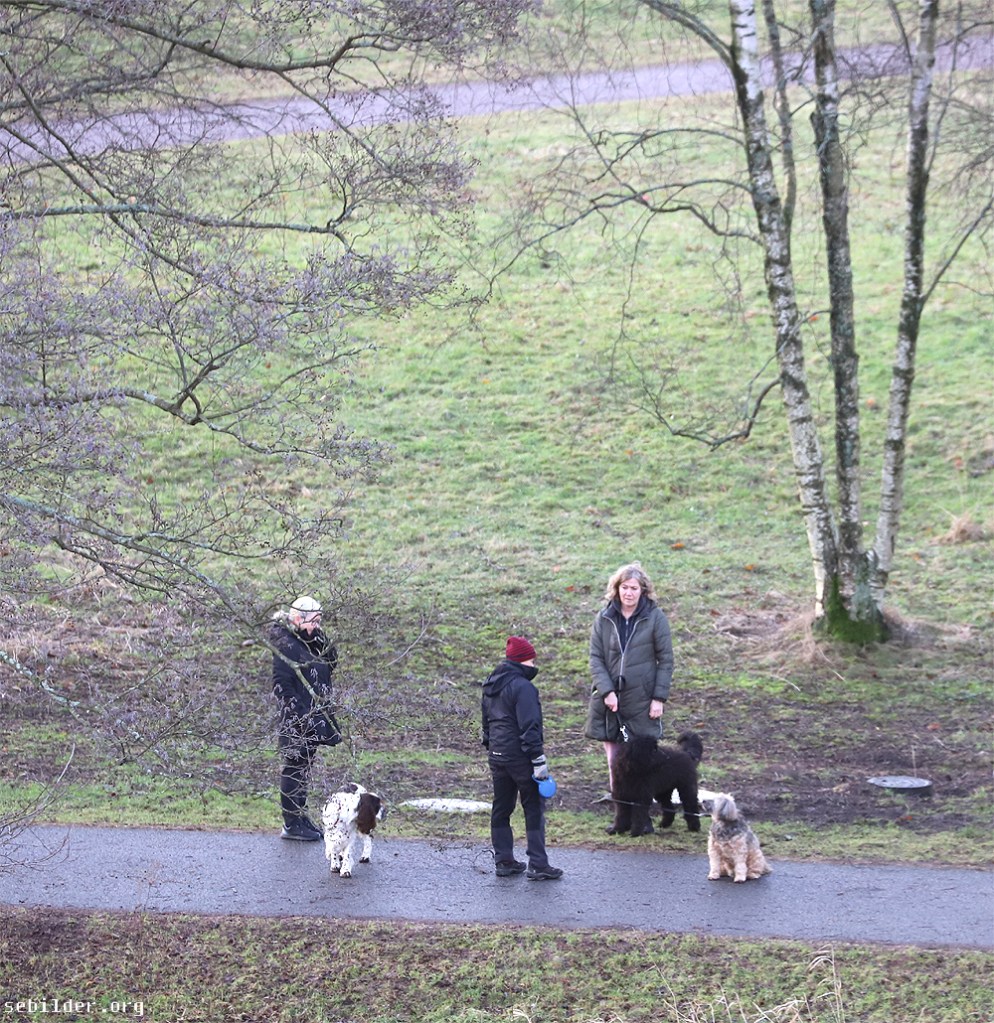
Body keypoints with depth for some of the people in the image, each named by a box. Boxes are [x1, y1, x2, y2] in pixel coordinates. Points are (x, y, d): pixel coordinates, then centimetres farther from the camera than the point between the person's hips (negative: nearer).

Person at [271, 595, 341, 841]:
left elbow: (331, 661, 8)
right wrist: (300, 715, -23)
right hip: (296, 723, -10)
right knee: (293, 770, -2)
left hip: (313, 719, 10)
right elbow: (281, 685, -20)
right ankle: (292, 825, 3)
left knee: (303, 771, 16)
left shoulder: (308, 643, 13)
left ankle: (301, 818, 25)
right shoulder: (286, 645, -16)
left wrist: (320, 637, -4)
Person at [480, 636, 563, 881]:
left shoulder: (490, 686, 11)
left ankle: (503, 860, 17)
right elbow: (529, 727, -20)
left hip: (496, 756, 8)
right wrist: (539, 761, -18)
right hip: (519, 757, -8)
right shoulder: (522, 687, -17)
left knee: (501, 808, 14)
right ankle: (538, 865, -3)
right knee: (534, 809, -2)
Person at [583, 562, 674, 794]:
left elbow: (665, 660, -2)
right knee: (614, 761, 9)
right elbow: (595, 658, 0)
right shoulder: (604, 618, 2)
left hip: (641, 701, -3)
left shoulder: (655, 618, -4)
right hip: (609, 700, 3)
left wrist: (659, 698, -7)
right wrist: (607, 691, -11)